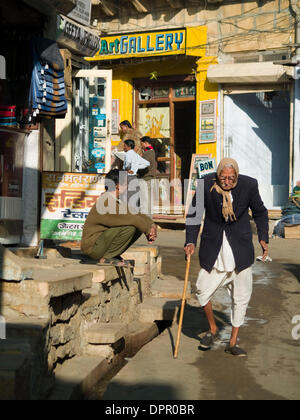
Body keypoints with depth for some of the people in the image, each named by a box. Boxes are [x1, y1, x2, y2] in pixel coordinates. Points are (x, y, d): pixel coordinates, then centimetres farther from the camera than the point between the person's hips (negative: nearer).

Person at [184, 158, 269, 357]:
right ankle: (213, 329, 28)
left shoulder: (249, 185, -11)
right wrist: (191, 241, -9)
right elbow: (194, 213, -1)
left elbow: (260, 212, 7)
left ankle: (233, 342, 17)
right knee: (203, 289, 1)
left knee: (241, 296, 3)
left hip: (240, 246, 0)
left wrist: (263, 239, 0)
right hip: (213, 246, 0)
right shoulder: (207, 184, -11)